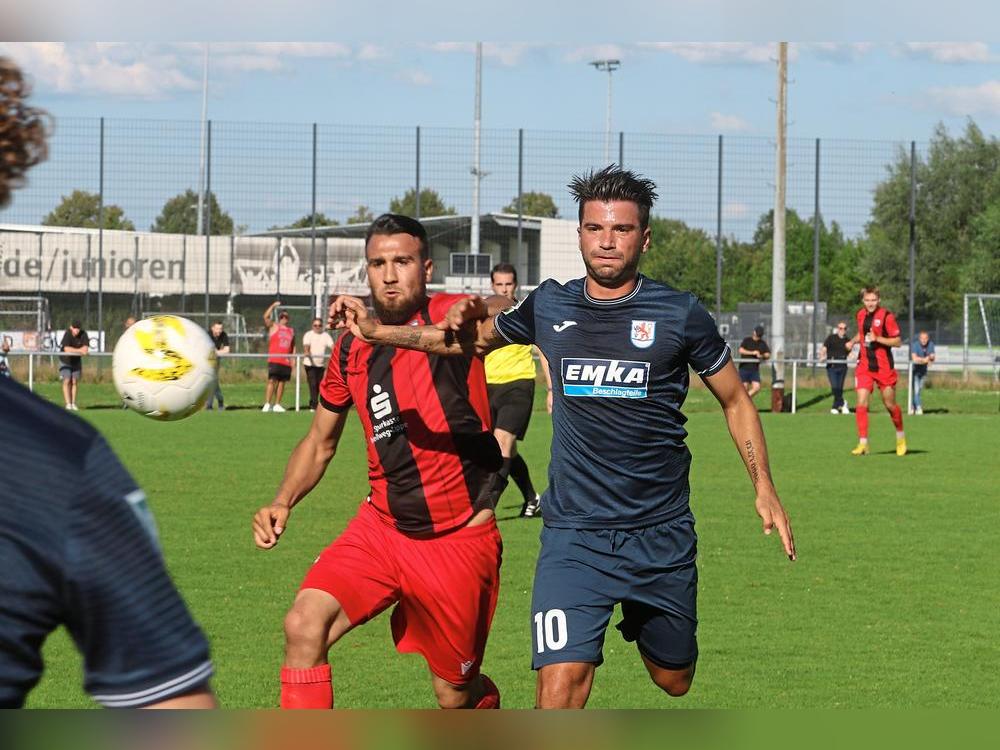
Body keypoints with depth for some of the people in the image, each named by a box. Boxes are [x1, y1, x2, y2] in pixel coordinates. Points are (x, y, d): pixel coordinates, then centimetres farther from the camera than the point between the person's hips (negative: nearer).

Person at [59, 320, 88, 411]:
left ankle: (73, 404, 8)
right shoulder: (67, 334, -24)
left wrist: (73, 350, -33)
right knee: (67, 381, -11)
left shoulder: (83, 334, -15)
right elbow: (67, 349, -34)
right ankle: (68, 404, -13)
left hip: (76, 361, 3)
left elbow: (86, 348, -21)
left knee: (75, 382, 1)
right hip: (65, 360, -3)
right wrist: (79, 350, -29)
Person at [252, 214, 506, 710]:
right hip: (381, 526, 4)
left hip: (459, 538, -4)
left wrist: (380, 329, -53)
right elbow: (320, 441, 19)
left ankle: (489, 706, 45)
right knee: (303, 626, -21)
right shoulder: (353, 349, 5)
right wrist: (283, 502, 0)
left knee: (456, 697, 8)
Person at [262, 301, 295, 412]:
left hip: (286, 362, 5)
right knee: (272, 381, -10)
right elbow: (266, 317, -9)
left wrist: (293, 359, 13)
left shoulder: (291, 331, 18)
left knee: (282, 382, 4)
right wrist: (273, 306, -10)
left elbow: (293, 345, 22)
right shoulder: (274, 327, 6)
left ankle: (277, 404, 10)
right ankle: (267, 404, -12)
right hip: (274, 360, -5)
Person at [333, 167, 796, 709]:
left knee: (673, 681, 17)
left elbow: (735, 401, 9)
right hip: (573, 536, 0)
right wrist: (376, 331, 12)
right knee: (561, 682, -17)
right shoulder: (550, 306, 2)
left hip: (662, 534, 0)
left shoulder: (679, 314, -4)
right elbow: (470, 337, 20)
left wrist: (764, 488, 2)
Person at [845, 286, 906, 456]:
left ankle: (900, 437, 32)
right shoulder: (860, 315, 6)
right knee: (861, 403, -10)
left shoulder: (886, 316, -11)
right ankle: (863, 444, -9)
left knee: (890, 404, 7)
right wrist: (852, 341, 7)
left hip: (884, 367, -4)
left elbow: (897, 341, -10)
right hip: (864, 365, 4)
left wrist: (877, 339, -22)